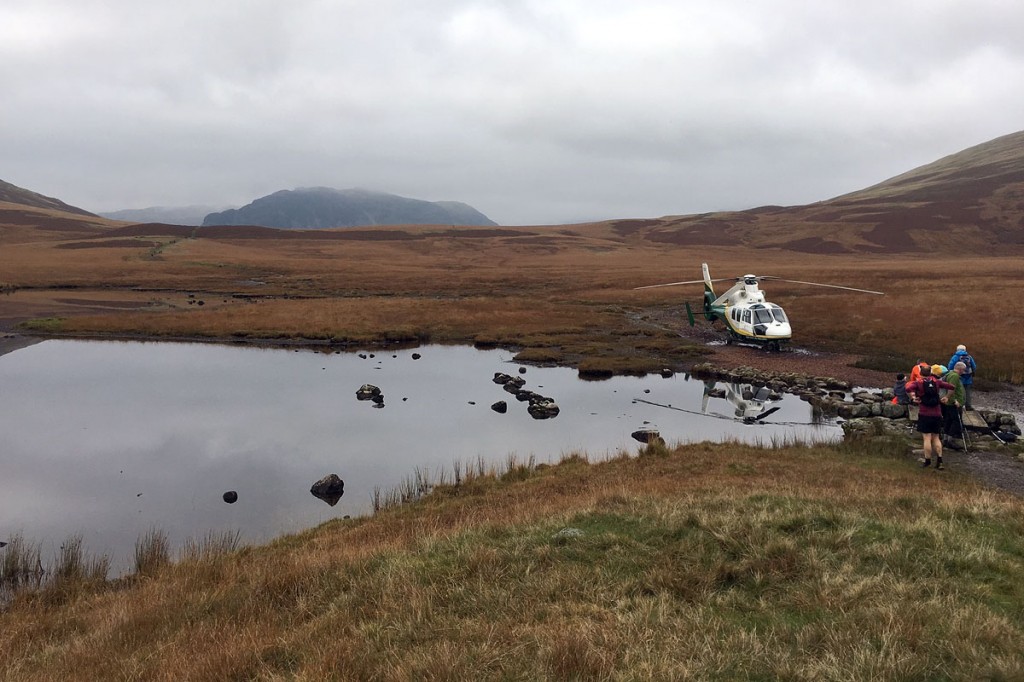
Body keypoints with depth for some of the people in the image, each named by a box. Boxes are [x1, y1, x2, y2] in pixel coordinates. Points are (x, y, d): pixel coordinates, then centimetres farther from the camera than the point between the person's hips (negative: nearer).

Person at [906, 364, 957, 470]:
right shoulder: (937, 382, 4)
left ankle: (927, 461, 5)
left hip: (924, 414, -4)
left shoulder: (918, 382, -5)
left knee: (927, 438, 0)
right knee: (936, 438, 12)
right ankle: (939, 461, 7)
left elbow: (908, 388, -25)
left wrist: (913, 397, -12)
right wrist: (947, 397, 13)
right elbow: (952, 387, 3)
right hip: (937, 414, 4)